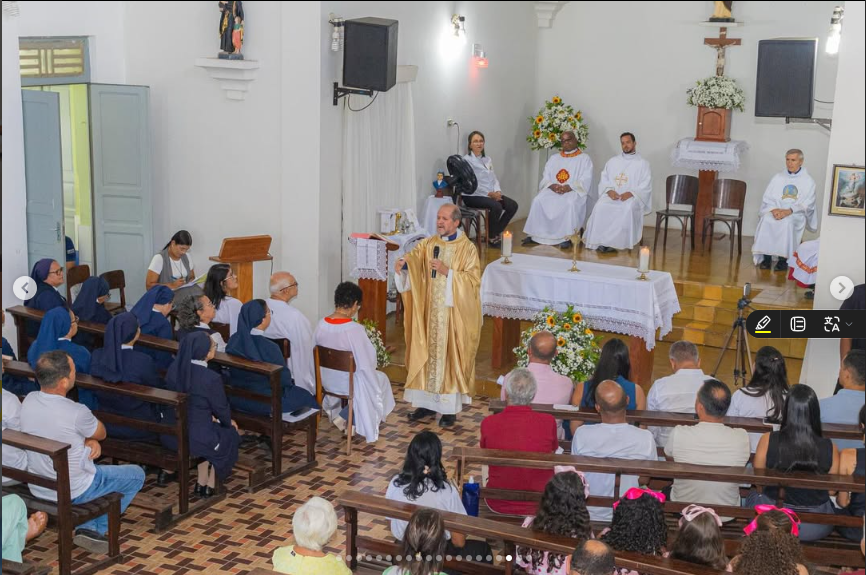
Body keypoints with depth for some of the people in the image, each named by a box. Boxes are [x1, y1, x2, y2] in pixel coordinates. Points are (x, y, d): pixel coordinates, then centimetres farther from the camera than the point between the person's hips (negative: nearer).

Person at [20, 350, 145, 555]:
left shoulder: (28, 401, -11)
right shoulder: (76, 412, -31)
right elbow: (101, 433, -10)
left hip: (37, 487, 7)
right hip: (72, 492, -6)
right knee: (136, 475, 13)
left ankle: (87, 527, 24)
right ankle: (95, 529, 8)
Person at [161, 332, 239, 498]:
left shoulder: (174, 369, -3)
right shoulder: (211, 378, -22)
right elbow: (221, 408, -7)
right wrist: (229, 422, 18)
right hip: (194, 439, -6)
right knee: (230, 435, 24)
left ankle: (201, 482, 37)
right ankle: (211, 484, 34)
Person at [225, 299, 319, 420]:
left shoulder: (233, 340, -10)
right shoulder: (269, 348, -29)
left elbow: (232, 371, 5)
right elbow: (284, 378, -17)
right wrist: (290, 382, 7)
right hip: (264, 404, -7)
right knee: (305, 397, 20)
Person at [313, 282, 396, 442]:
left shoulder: (321, 325, -11)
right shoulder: (355, 329, -28)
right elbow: (367, 364, -20)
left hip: (326, 380, 6)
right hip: (348, 383, -6)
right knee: (381, 379, 24)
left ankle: (336, 412, 26)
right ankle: (347, 418, 18)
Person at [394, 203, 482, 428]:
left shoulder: (467, 249, -6)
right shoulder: (428, 244, 7)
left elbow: (473, 280, -13)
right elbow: (413, 258, -8)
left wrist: (447, 271, -22)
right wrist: (403, 262, -30)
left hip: (454, 314, -4)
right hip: (429, 311, 4)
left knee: (450, 356, 0)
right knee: (427, 353, 10)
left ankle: (450, 407, 10)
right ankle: (427, 402, 22)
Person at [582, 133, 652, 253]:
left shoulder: (642, 163, 10)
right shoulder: (612, 161, 21)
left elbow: (646, 186, 0)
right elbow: (603, 180, 14)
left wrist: (630, 193, -17)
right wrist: (609, 191, -8)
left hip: (632, 197, -3)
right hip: (612, 195, 3)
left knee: (628, 208, -38)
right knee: (600, 206, -31)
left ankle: (615, 242, -34)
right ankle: (600, 241, -33)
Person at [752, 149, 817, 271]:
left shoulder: (808, 181, 6)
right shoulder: (778, 177, 14)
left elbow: (807, 204, -4)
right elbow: (767, 198, 8)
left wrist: (789, 211, -20)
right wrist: (774, 209, -14)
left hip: (796, 214, -2)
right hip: (776, 211, 2)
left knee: (787, 222, -37)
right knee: (766, 219, -32)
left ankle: (783, 259, -28)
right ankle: (766, 257, -25)